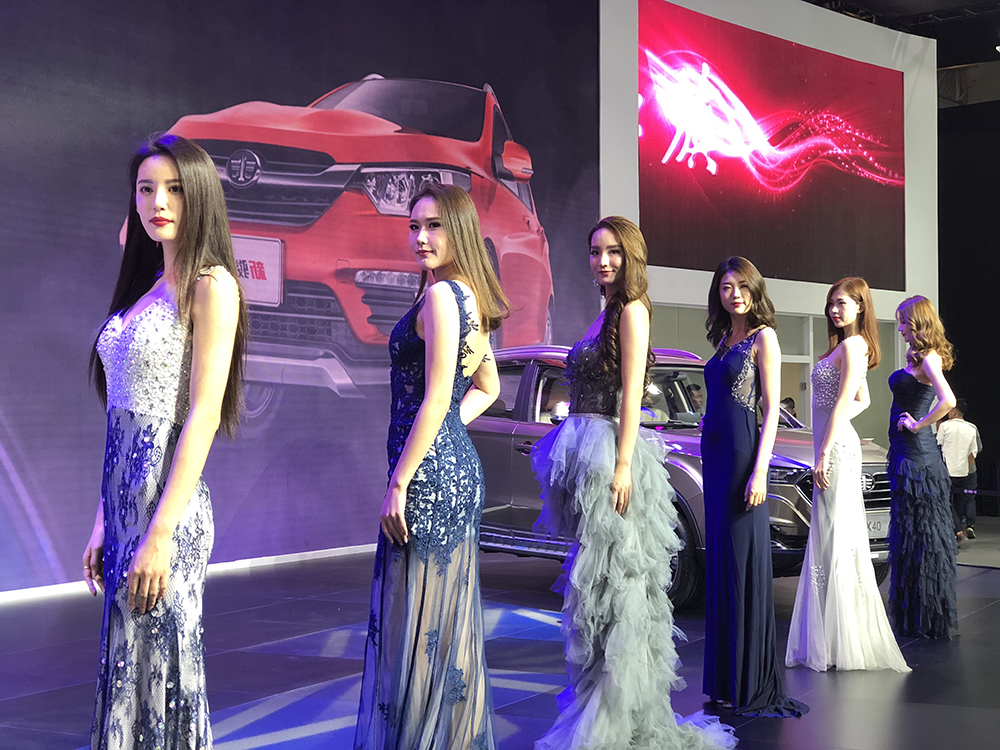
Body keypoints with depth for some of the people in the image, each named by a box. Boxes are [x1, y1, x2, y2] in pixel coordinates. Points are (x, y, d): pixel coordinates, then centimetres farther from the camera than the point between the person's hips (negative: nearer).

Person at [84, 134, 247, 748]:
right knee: (128, 671, 14)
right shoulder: (150, 285, 15)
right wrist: (103, 524, 14)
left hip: (169, 500, -8)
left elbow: (203, 415, -16)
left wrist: (161, 534, -20)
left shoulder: (210, 284, -8)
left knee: (160, 671, 0)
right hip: (126, 499, 8)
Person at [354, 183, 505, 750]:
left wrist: (399, 483, -16)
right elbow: (487, 387, 25)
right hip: (461, 466, 10)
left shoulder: (441, 295, -14)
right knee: (450, 617, 15)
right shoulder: (472, 299, 14)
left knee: (417, 623, -2)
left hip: (429, 471, -10)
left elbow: (435, 400, -19)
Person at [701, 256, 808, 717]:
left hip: (743, 453, -8)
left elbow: (771, 410, -9)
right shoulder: (722, 340, 17)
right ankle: (725, 679, 16)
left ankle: (753, 685, -2)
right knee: (719, 561, 9)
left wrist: (759, 472, -17)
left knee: (744, 561, -7)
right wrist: (709, 456, 15)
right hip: (714, 454, 8)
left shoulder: (763, 337, -4)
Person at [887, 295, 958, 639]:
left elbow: (948, 401, -29)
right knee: (908, 531, 14)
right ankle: (914, 615, 22)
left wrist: (917, 425, -19)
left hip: (916, 455, -10)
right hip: (906, 453, 10)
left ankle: (927, 618, 6)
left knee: (919, 533, -2)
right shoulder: (916, 356, 14)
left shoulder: (929, 358, -15)